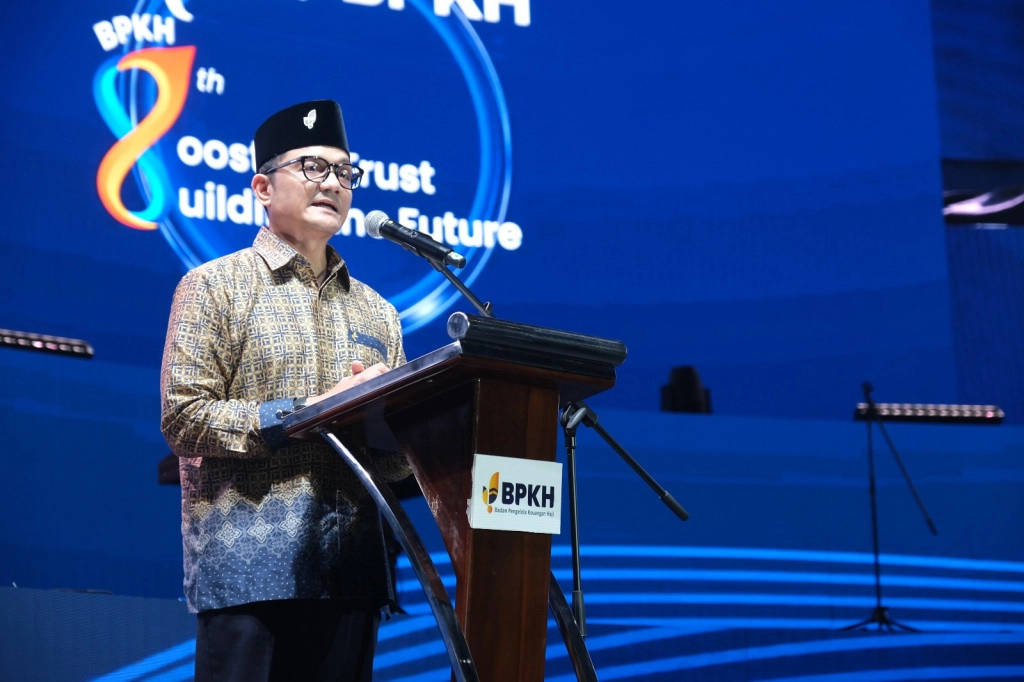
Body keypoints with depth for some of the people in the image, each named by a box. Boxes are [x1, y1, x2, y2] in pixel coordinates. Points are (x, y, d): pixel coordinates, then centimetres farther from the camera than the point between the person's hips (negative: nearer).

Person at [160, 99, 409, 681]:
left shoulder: (377, 313, 20)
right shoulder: (215, 286, 6)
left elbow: (402, 459, 19)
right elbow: (183, 416, -7)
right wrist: (309, 410, -13)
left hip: (353, 569, 5)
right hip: (248, 563, -4)